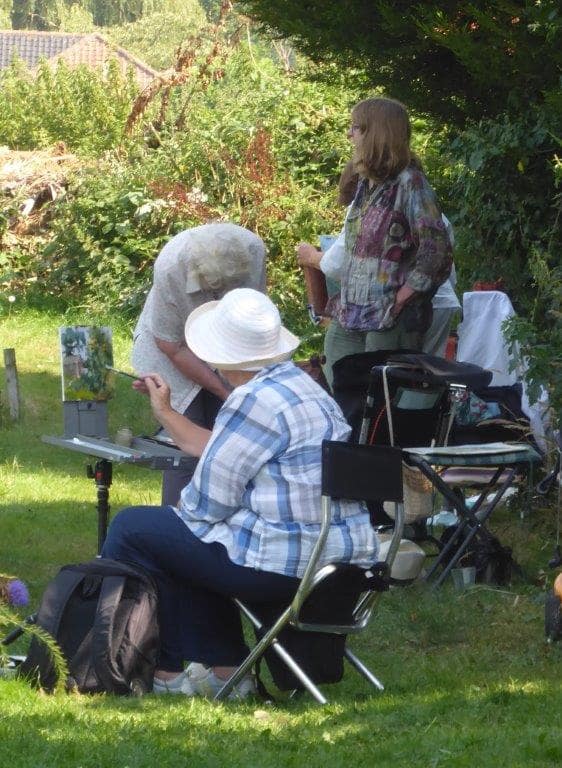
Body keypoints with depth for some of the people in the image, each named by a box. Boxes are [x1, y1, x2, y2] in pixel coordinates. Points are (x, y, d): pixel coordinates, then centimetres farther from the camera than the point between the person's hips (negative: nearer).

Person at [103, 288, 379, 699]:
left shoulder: (255, 400, -16)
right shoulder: (298, 385, 14)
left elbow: (206, 501, -13)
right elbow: (221, 452, 25)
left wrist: (180, 510, 9)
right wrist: (166, 413, 33)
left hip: (287, 564, -10)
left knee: (131, 530, 5)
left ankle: (162, 670, 15)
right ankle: (224, 667, 26)